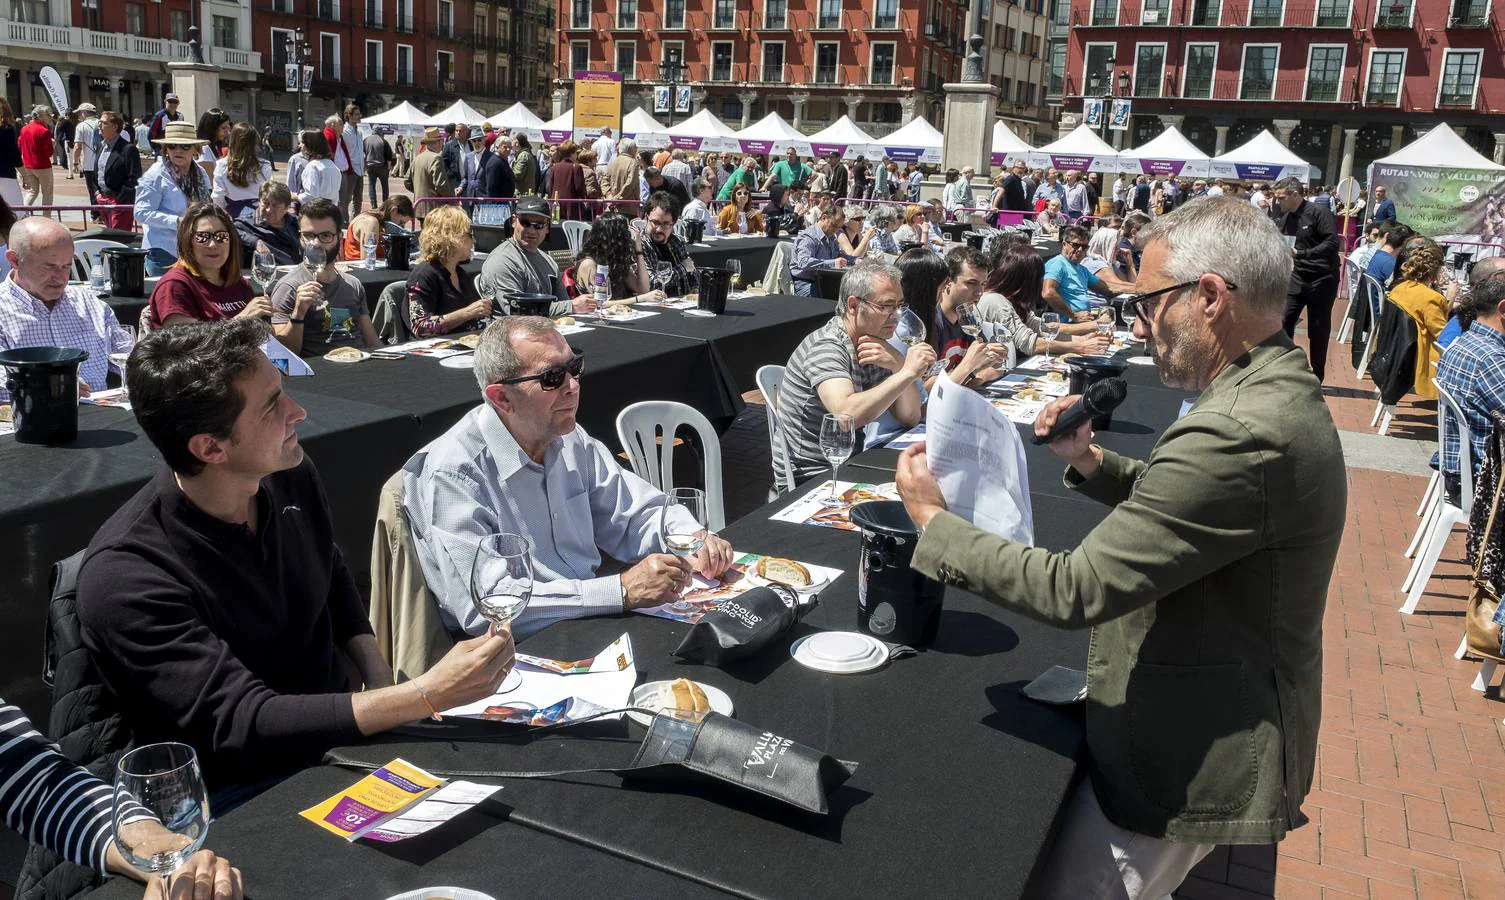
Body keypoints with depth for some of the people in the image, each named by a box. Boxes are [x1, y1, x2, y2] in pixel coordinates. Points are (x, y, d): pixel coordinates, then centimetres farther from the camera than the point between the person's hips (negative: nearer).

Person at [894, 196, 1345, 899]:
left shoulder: (1241, 435, -30)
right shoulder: (1279, 390, 3)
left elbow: (1075, 591, -29)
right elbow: (1180, 501, 17)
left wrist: (934, 522, -18)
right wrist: (1091, 462, -1)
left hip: (1188, 761, -10)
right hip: (1216, 728, 10)